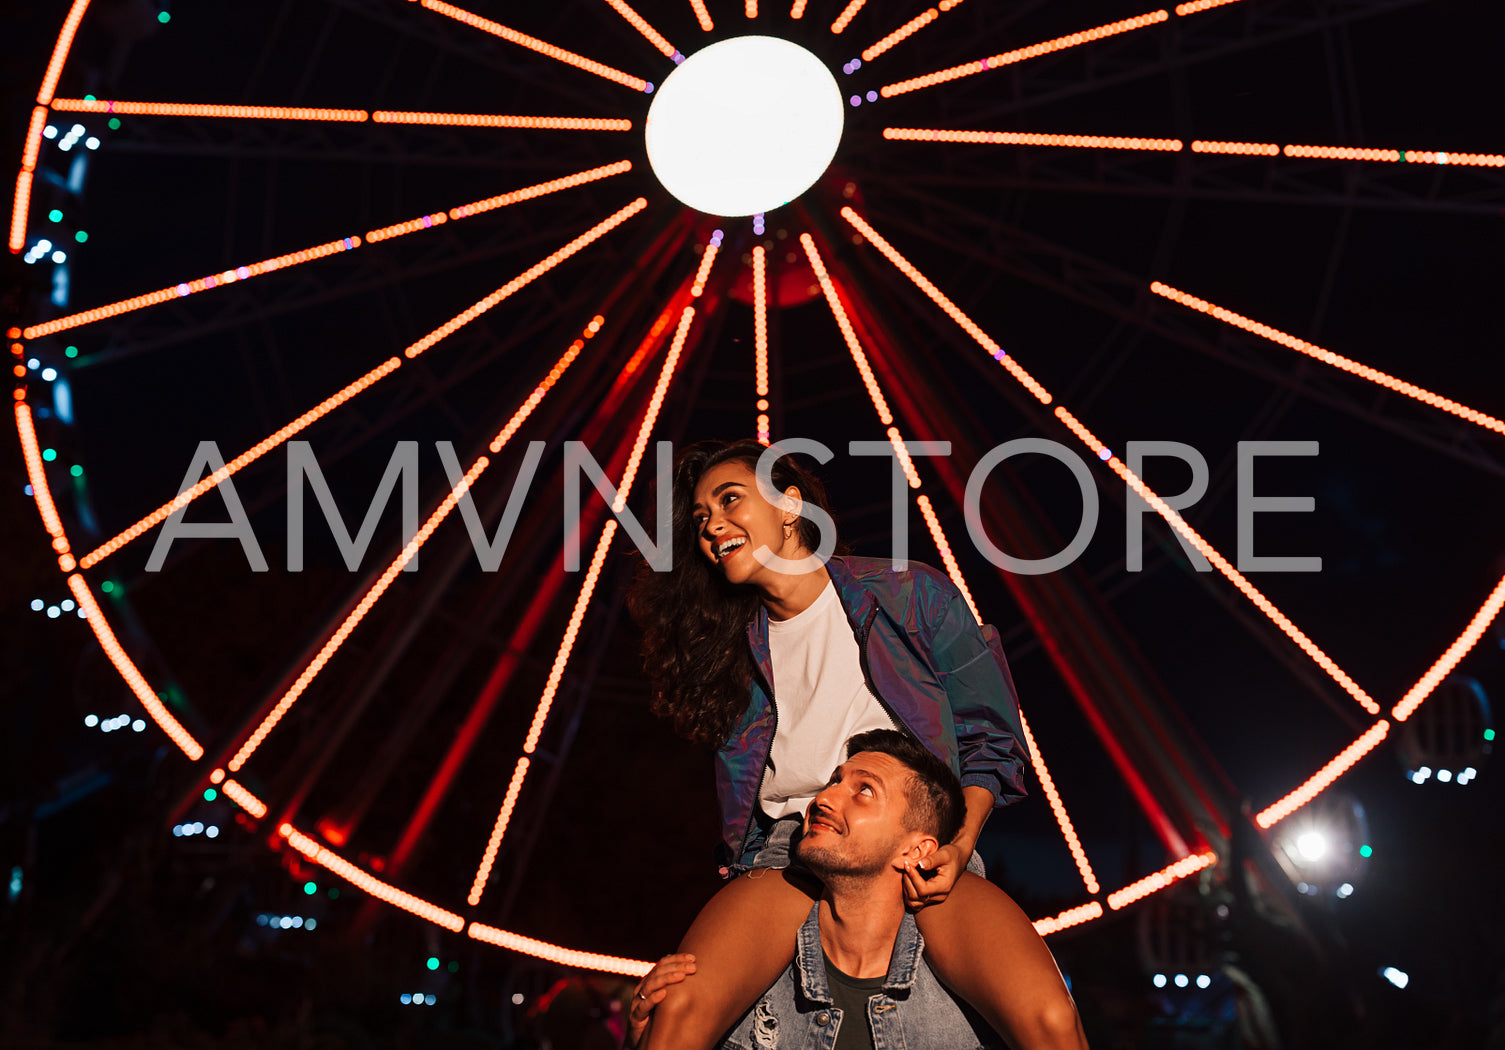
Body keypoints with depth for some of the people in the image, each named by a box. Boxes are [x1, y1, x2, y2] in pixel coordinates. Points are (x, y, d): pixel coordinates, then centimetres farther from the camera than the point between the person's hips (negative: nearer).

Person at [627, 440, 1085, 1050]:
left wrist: (960, 844, -10)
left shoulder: (913, 597, 4)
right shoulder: (734, 645, 14)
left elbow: (989, 737, 5)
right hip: (789, 846, 3)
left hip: (918, 840, -2)